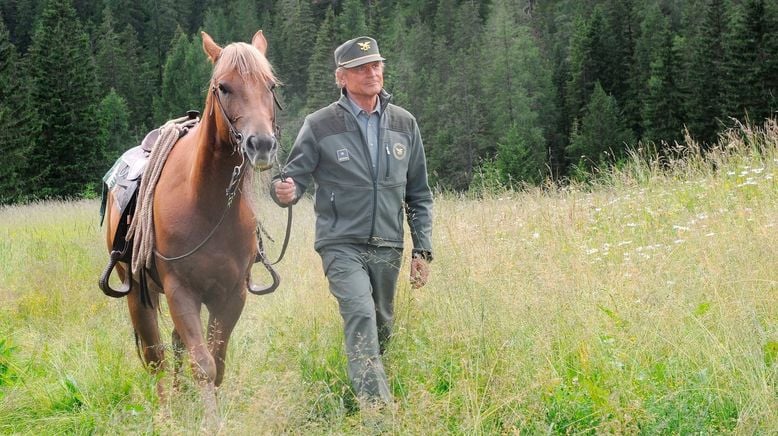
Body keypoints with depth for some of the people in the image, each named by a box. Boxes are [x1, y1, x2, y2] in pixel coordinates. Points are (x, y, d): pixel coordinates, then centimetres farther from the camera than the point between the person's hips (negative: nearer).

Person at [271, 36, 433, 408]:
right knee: (360, 314, -23)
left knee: (381, 329, 13)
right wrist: (283, 191, -28)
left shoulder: (404, 124, 7)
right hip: (342, 244, -4)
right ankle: (377, 407, -27)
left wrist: (423, 249, 7)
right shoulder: (320, 126, -4)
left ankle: (353, 394, 35)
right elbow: (296, 177, -3)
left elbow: (419, 195, 13)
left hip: (388, 248, 5)